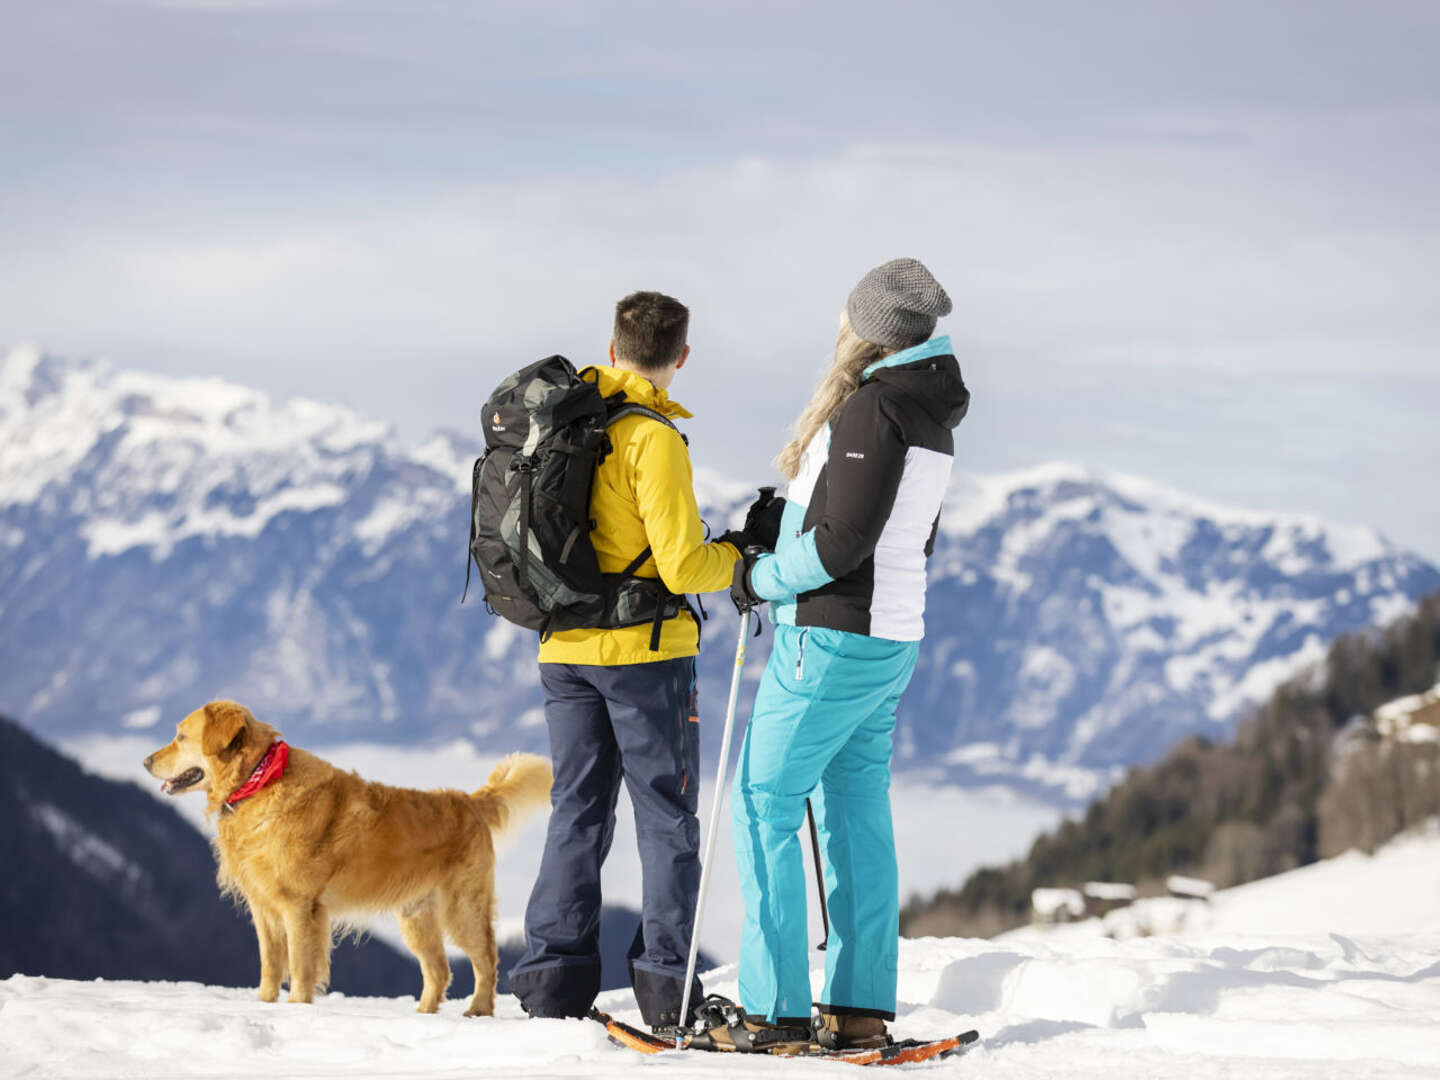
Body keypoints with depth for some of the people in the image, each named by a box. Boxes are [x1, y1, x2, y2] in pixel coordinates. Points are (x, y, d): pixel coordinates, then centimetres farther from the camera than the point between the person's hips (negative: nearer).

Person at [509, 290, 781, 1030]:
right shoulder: (653, 438, -16)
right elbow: (682, 566, -19)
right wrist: (748, 551, -2)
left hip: (564, 649, 6)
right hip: (644, 650, -6)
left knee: (578, 811, 12)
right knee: (667, 817, 3)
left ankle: (554, 976, 9)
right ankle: (666, 982, 1)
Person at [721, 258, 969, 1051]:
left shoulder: (871, 406, -18)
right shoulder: (932, 417, 11)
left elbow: (841, 540, -22)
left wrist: (761, 578, -7)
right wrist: (782, 545, 15)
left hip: (832, 640, -9)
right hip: (893, 636, 9)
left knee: (764, 807, -4)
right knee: (858, 815, 11)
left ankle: (777, 1009, -6)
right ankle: (861, 1008, 11)